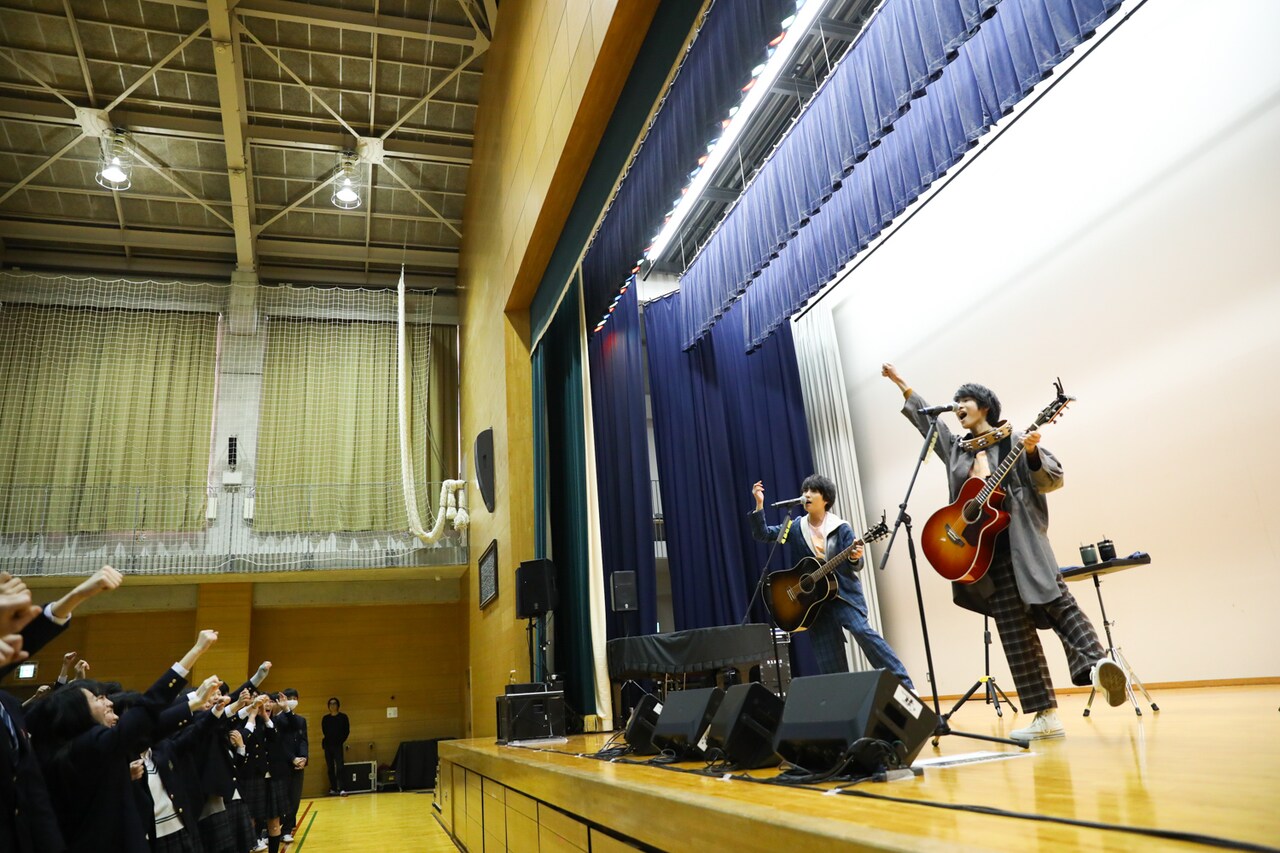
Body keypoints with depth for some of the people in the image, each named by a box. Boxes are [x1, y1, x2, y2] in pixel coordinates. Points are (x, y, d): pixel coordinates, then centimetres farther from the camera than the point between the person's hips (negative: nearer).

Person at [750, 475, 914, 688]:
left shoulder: (840, 528, -4)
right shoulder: (795, 527, 4)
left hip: (842, 592, -3)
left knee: (862, 631, -21)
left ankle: (902, 682, -12)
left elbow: (854, 567, -4)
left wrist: (854, 558, -27)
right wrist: (759, 504, -10)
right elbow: (762, 534, 0)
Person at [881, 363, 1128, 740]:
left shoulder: (1014, 441, 4)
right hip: (985, 551, 4)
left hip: (1023, 545, -4)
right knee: (1016, 635, 0)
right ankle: (1047, 716, 0)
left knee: (1059, 605, -22)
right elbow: (927, 420, 32)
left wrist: (1032, 453, -19)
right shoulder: (956, 448, 19)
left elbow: (1052, 480, -1)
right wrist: (903, 385, 39)